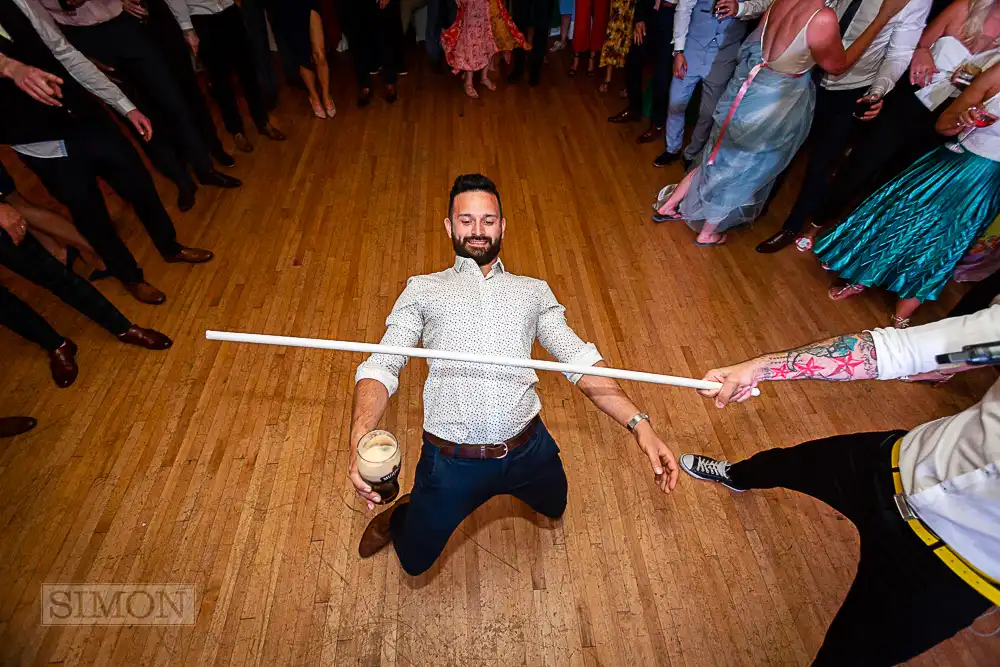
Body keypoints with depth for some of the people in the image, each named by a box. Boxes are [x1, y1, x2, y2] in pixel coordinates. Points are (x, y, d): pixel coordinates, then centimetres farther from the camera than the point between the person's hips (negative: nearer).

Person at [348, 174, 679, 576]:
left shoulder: (534, 292, 11)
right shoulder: (423, 290, 6)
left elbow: (580, 360, 3)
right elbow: (381, 366, -4)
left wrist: (639, 424, -9)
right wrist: (360, 440, -23)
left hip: (528, 449, 3)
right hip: (452, 459, -2)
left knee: (554, 508, 29)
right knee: (415, 560, 17)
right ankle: (401, 515, 51)